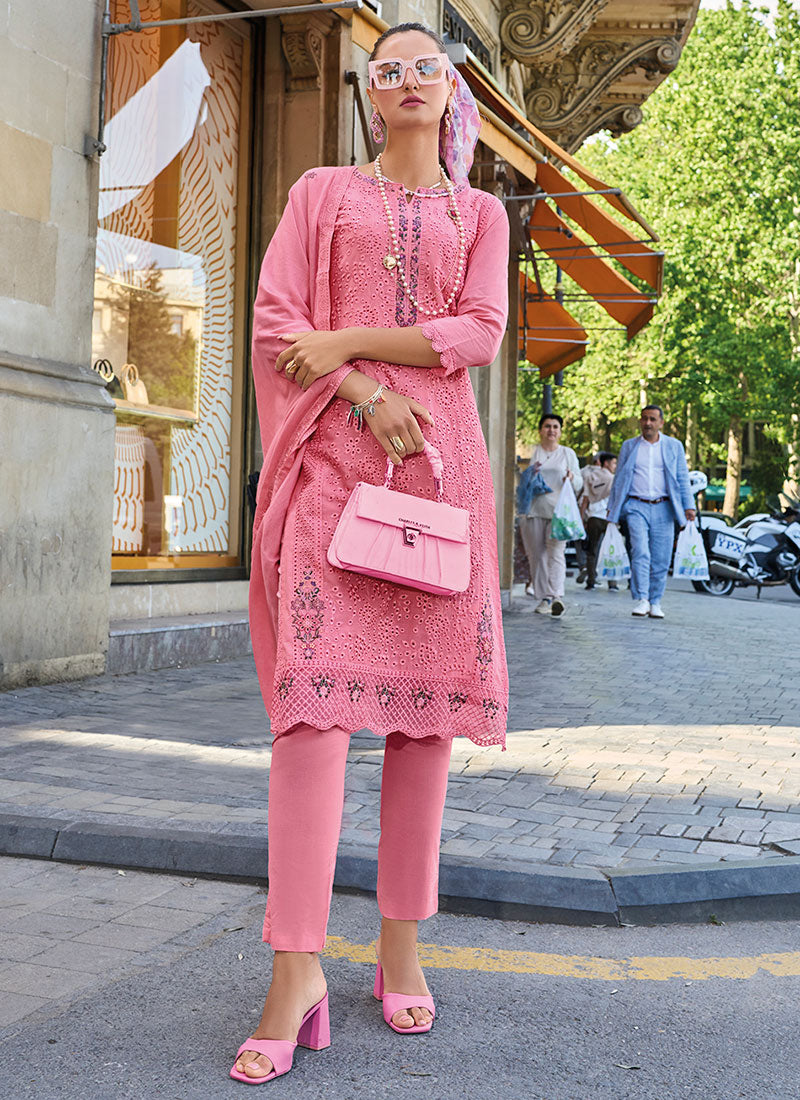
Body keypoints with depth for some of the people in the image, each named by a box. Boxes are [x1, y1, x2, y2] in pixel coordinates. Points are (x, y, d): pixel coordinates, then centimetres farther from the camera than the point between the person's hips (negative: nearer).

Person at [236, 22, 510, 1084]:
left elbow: (481, 331, 2)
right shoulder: (321, 193, 16)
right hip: (333, 455, -2)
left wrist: (348, 340, -7)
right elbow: (272, 328, 4)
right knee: (315, 688, -15)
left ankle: (401, 944, 7)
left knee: (428, 694, -2)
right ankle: (298, 968, -15)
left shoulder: (479, 213, 19)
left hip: (440, 459, 2)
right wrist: (366, 398, -11)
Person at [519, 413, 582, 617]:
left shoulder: (568, 453, 14)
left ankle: (556, 596, -26)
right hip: (534, 509, 2)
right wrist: (530, 473, -10)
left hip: (559, 510, -2)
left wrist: (572, 478, -12)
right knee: (537, 555, 0)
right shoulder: (532, 452, 13)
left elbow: (579, 483, 11)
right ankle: (544, 597, 8)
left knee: (556, 552, -16)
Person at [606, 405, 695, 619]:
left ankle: (655, 603, 9)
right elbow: (619, 479, 16)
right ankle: (641, 600, -16)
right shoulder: (629, 446, 13)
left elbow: (683, 478, 10)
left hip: (663, 508, 1)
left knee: (661, 560, 0)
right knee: (640, 553, -16)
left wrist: (689, 506, -1)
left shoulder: (674, 446, 12)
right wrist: (612, 508, 11)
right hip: (636, 507, 0)